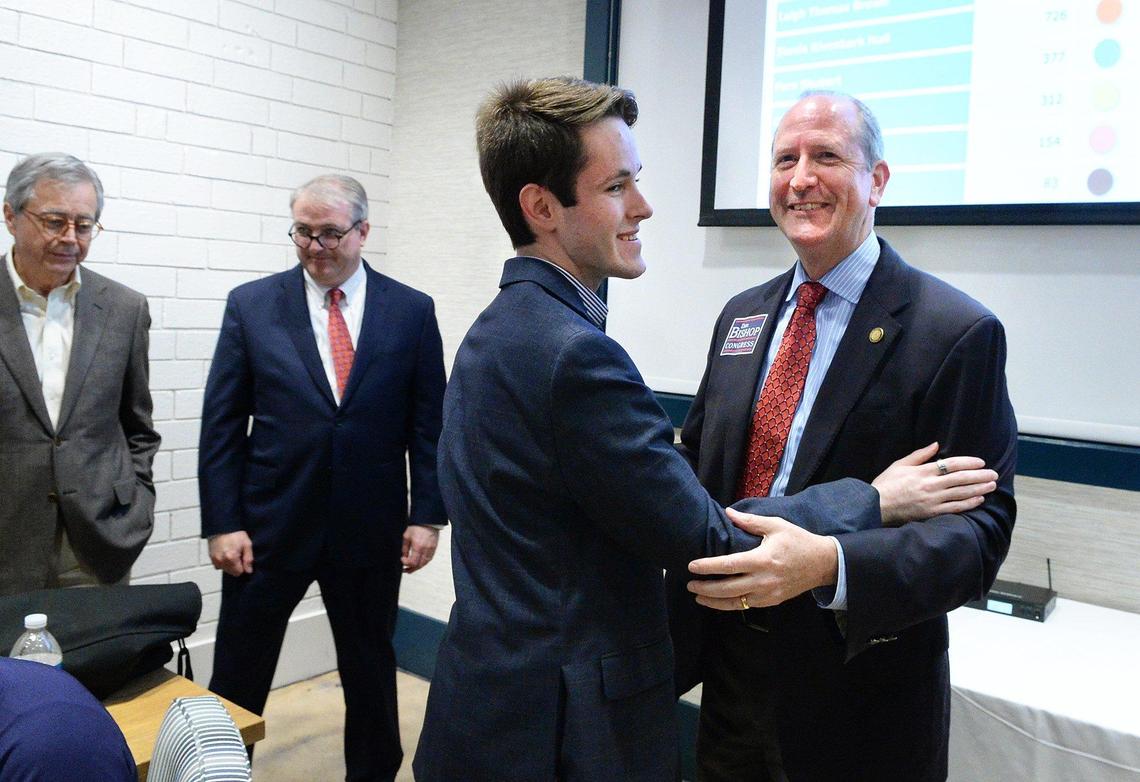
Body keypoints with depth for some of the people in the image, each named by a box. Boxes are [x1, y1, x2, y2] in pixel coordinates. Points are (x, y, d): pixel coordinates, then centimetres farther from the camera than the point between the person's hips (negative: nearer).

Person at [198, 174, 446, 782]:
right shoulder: (251, 305, 0)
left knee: (371, 672, 17)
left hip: (371, 528, 1)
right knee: (236, 678, 11)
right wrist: (222, 523, -7)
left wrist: (427, 515, -4)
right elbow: (221, 425, -1)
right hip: (270, 525, 0)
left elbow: (428, 424, 1)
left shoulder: (411, 311, 0)